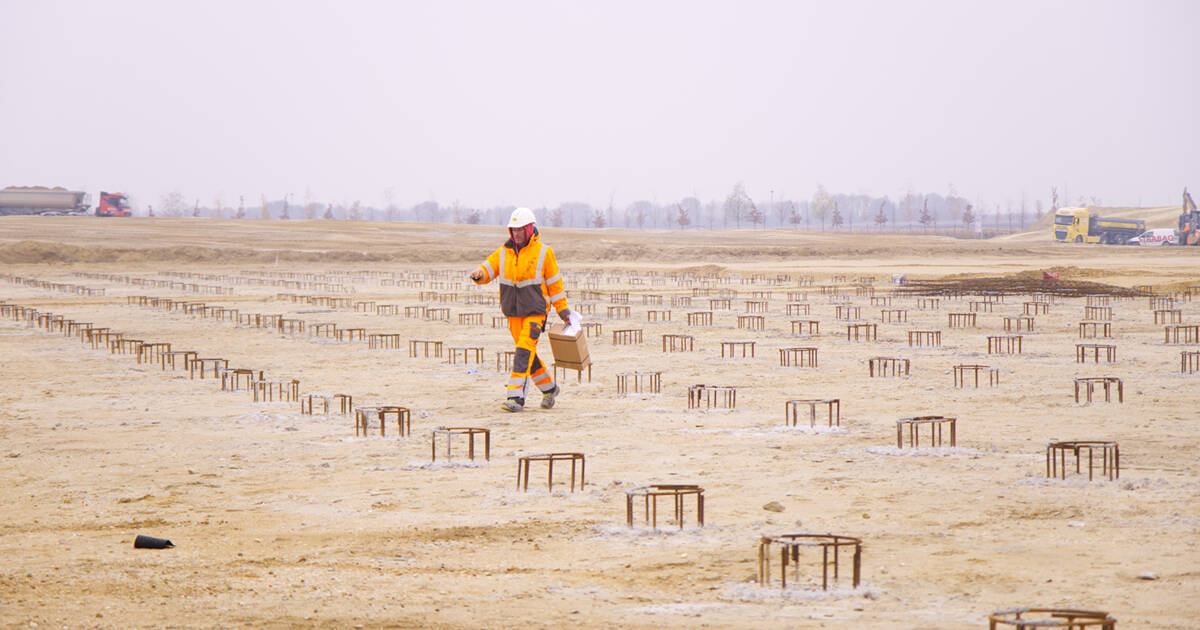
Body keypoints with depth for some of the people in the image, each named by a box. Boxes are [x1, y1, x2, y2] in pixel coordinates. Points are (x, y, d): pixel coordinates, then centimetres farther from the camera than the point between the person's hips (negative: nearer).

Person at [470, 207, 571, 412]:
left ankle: (515, 396, -20)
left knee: (524, 351, -16)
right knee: (528, 354, 11)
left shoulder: (543, 252, -4)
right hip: (513, 312, 5)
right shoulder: (504, 252, 6)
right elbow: (488, 268, 3)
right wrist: (479, 274, -22)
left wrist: (563, 310, 3)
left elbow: (555, 283, 1)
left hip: (535, 311, -5)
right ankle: (549, 388, 31)